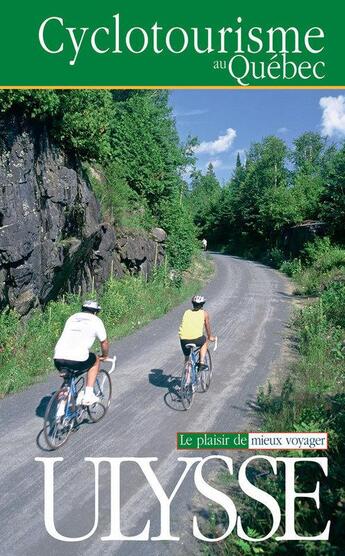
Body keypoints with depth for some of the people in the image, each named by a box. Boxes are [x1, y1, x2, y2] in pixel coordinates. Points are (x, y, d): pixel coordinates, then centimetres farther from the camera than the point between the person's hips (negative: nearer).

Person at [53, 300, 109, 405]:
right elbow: (104, 342, 18)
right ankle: (88, 395, 18)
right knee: (95, 360, 25)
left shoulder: (72, 318, 25)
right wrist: (104, 356, 39)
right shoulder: (96, 320, 11)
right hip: (77, 360, -5)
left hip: (58, 359, 5)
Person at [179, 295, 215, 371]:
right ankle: (202, 363, 20)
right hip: (196, 339, -3)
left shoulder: (187, 312, 20)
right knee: (205, 341, 30)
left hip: (183, 339, 3)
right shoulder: (204, 313, 13)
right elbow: (207, 327, 23)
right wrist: (210, 337, 42)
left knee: (186, 357, 26)